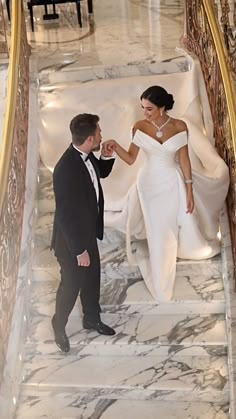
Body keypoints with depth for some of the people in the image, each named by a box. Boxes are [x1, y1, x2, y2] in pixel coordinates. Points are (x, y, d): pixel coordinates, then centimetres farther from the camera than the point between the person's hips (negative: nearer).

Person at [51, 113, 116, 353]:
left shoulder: (86, 156, -8)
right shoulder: (66, 170, -34)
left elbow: (102, 173, 15)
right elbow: (65, 215, -29)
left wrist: (107, 156, -6)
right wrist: (80, 250, -22)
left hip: (88, 233, 8)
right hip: (71, 240, -8)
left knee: (92, 278, 24)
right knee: (71, 285, 13)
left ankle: (92, 319, 47)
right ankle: (59, 327, 38)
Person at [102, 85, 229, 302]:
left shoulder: (180, 127, -12)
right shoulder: (139, 127, -12)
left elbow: (184, 159, -7)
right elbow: (131, 159, -8)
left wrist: (189, 190, -6)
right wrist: (115, 146, -27)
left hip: (174, 184, 0)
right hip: (150, 183, 1)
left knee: (182, 225, 11)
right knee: (156, 232, 11)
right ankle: (160, 282, 30)